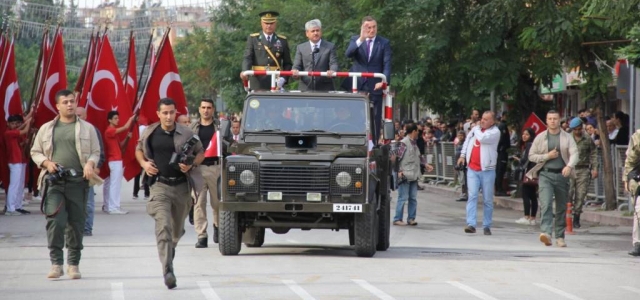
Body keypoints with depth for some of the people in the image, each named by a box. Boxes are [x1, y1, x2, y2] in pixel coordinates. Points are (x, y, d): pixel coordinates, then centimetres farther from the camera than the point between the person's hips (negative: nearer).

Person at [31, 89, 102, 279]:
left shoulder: (87, 128, 10)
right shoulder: (46, 129, 11)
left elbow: (95, 152, 11)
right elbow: (35, 152, 16)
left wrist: (90, 164, -10)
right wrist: (46, 163, -4)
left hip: (78, 181, 0)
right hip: (54, 182, 0)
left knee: (76, 224, 3)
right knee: (55, 221, -12)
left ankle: (74, 264, 14)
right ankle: (56, 263, -8)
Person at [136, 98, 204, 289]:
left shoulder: (186, 134, 0)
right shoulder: (149, 133, 2)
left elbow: (201, 153, 11)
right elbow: (139, 149, 20)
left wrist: (192, 164, -9)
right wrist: (144, 163, 0)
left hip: (182, 186, 2)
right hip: (160, 185, -2)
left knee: (177, 229, 16)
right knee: (163, 226, -19)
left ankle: (170, 247, 53)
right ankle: (168, 271, -26)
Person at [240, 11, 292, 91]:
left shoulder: (283, 41, 12)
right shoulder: (253, 39, 9)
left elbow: (287, 63, 11)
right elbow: (247, 58, -2)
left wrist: (283, 78, -8)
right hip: (258, 84, -1)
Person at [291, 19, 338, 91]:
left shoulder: (330, 47, 8)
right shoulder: (301, 48, 13)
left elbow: (333, 64, -1)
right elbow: (297, 65, 7)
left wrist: (332, 71, -25)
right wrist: (295, 71, -18)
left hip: (325, 89, -1)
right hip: (306, 88, 1)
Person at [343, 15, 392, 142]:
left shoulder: (384, 43, 6)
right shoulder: (355, 40, 8)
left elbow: (387, 64, -2)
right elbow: (348, 54, -11)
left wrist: (384, 81, -18)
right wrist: (360, 39, -25)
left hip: (375, 86, -1)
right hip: (357, 84, 1)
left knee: (375, 118, -1)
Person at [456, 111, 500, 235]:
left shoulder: (495, 132, -6)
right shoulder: (475, 129, 11)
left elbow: (482, 138, -22)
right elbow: (467, 141, 26)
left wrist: (476, 130, -4)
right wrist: (462, 155, 18)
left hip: (487, 170, -4)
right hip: (472, 169, 4)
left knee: (487, 200, 4)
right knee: (472, 196, -9)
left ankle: (487, 226, 11)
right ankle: (471, 224, -15)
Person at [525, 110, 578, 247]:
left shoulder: (567, 137, 7)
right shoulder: (540, 137, 8)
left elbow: (574, 153, -5)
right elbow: (531, 155, 9)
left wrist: (569, 166, -26)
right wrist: (547, 156, -7)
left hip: (562, 175, 1)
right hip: (545, 174, -1)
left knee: (562, 207, 6)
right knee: (545, 204, -18)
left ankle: (560, 236, 15)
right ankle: (546, 233, -29)